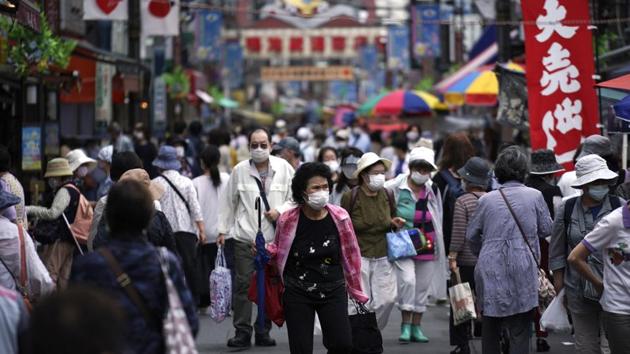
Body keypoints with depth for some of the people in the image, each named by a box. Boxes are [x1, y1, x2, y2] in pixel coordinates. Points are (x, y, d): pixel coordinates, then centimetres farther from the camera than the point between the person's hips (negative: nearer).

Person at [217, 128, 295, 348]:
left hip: (274, 237, 1)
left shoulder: (283, 168, 2)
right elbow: (229, 202, 9)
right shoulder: (239, 170, 2)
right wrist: (223, 230, 8)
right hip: (245, 237, -1)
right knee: (243, 284, -6)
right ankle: (242, 332, -1)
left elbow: (295, 198, 9)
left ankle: (263, 331, 17)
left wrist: (280, 211, -8)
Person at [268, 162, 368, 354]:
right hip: (297, 294, -1)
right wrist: (265, 251, -11)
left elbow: (351, 255, 7)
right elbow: (278, 251, 12)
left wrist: (356, 292, 13)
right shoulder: (288, 220, -7)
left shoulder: (340, 217, -4)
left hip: (333, 292, 1)